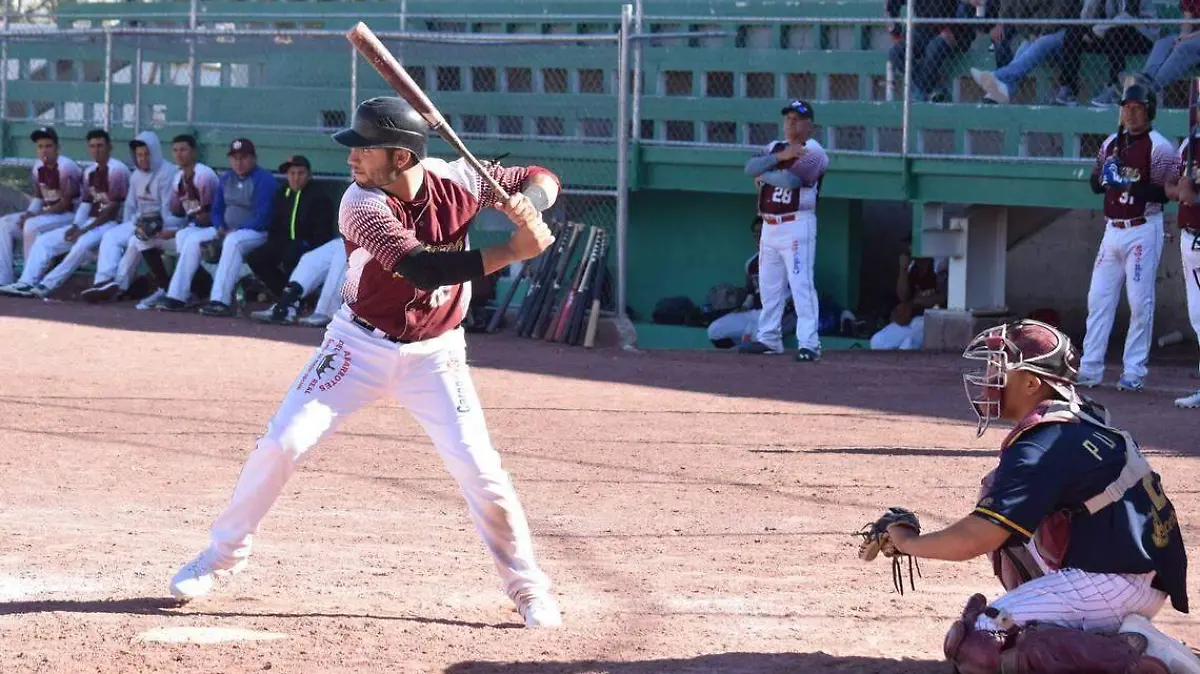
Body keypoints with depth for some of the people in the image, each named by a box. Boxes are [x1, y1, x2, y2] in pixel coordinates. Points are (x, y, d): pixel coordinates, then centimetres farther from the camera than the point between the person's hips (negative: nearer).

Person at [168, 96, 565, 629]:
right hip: (360, 345, -1)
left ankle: (529, 588, 6)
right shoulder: (362, 206, -24)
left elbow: (542, 178, -1)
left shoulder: (456, 181, -14)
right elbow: (421, 268, -37)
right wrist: (513, 251, -40)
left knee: (478, 468, -10)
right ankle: (222, 555, 14)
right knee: (283, 443, -5)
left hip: (435, 354, 1)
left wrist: (527, 202, -26)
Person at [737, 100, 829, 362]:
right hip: (769, 226, 8)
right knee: (769, 285, 14)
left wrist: (764, 176, -4)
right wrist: (780, 156, -14)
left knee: (801, 284, -13)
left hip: (797, 225, -8)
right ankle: (768, 338, 24)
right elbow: (750, 167, -1)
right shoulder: (774, 147, 16)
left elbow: (791, 178, -21)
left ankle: (809, 343, -16)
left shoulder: (813, 152, -6)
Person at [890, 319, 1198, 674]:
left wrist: (909, 542, -3)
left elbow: (973, 540, -18)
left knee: (973, 645, -13)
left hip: (1114, 583, -10)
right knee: (1001, 519, 20)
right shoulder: (1085, 418, 13)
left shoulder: (1041, 448, -15)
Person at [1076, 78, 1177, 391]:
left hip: (1143, 231, -7)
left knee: (1140, 302, -5)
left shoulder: (1159, 147, -8)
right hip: (1112, 230, 7)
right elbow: (1096, 183, 17)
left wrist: (1137, 188, -26)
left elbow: (1171, 192, -12)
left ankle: (1134, 372, 1)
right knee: (1098, 298, 4)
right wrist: (1104, 176, -6)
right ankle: (1089, 369, 8)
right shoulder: (1111, 144, 13)